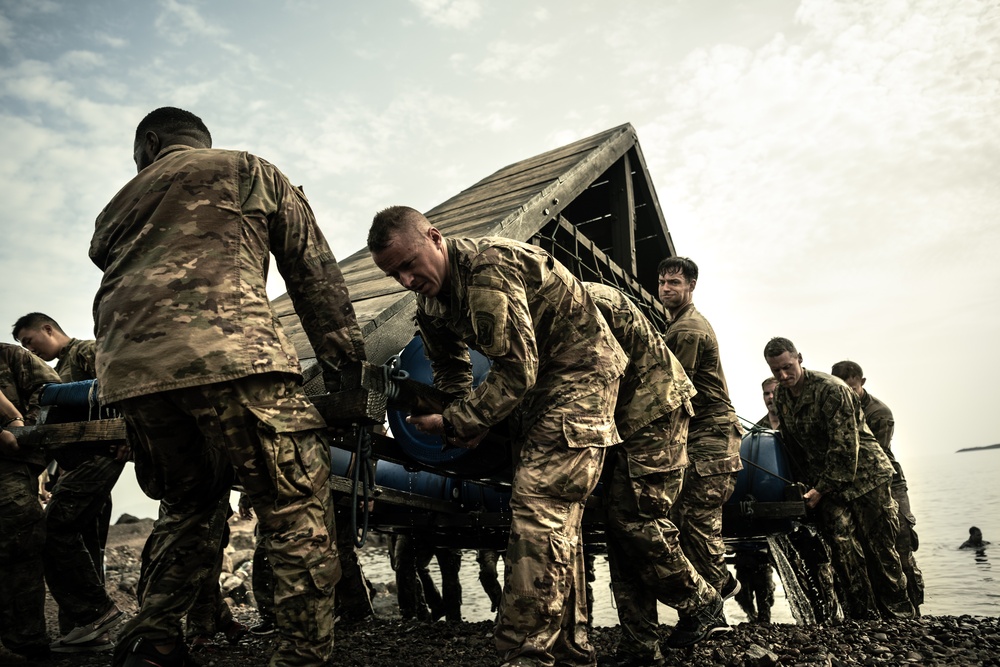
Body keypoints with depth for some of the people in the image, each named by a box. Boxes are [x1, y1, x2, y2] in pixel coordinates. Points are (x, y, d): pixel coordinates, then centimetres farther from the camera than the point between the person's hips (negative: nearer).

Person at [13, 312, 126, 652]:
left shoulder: (86, 351, 0)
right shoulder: (60, 370, 29)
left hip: (96, 455, -10)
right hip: (78, 463, 10)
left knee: (55, 529, -15)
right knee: (84, 542, 7)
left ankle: (95, 611, -10)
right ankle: (88, 631, 10)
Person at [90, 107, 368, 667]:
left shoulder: (119, 206, 32)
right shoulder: (247, 170, 20)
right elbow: (313, 266, 11)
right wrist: (343, 355, 9)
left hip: (127, 368, 6)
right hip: (227, 351, -6)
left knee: (188, 504, 23)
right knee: (298, 509, -2)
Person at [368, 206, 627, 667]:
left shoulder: (488, 269, -27)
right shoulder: (432, 300, 4)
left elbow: (517, 369, -29)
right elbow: (450, 369, 15)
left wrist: (456, 423, -23)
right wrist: (466, 419, -2)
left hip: (581, 373, -9)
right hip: (537, 382, 10)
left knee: (539, 507, -18)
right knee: (556, 518, 10)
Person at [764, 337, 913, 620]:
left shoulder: (831, 389, -19)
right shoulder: (780, 397, 3)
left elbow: (845, 447, -20)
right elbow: (791, 445, 14)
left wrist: (821, 489, -18)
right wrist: (809, 483, 13)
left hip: (864, 474, -5)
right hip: (825, 483, 5)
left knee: (880, 548, 0)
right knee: (843, 546, -6)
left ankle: (899, 614, 14)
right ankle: (863, 614, 3)